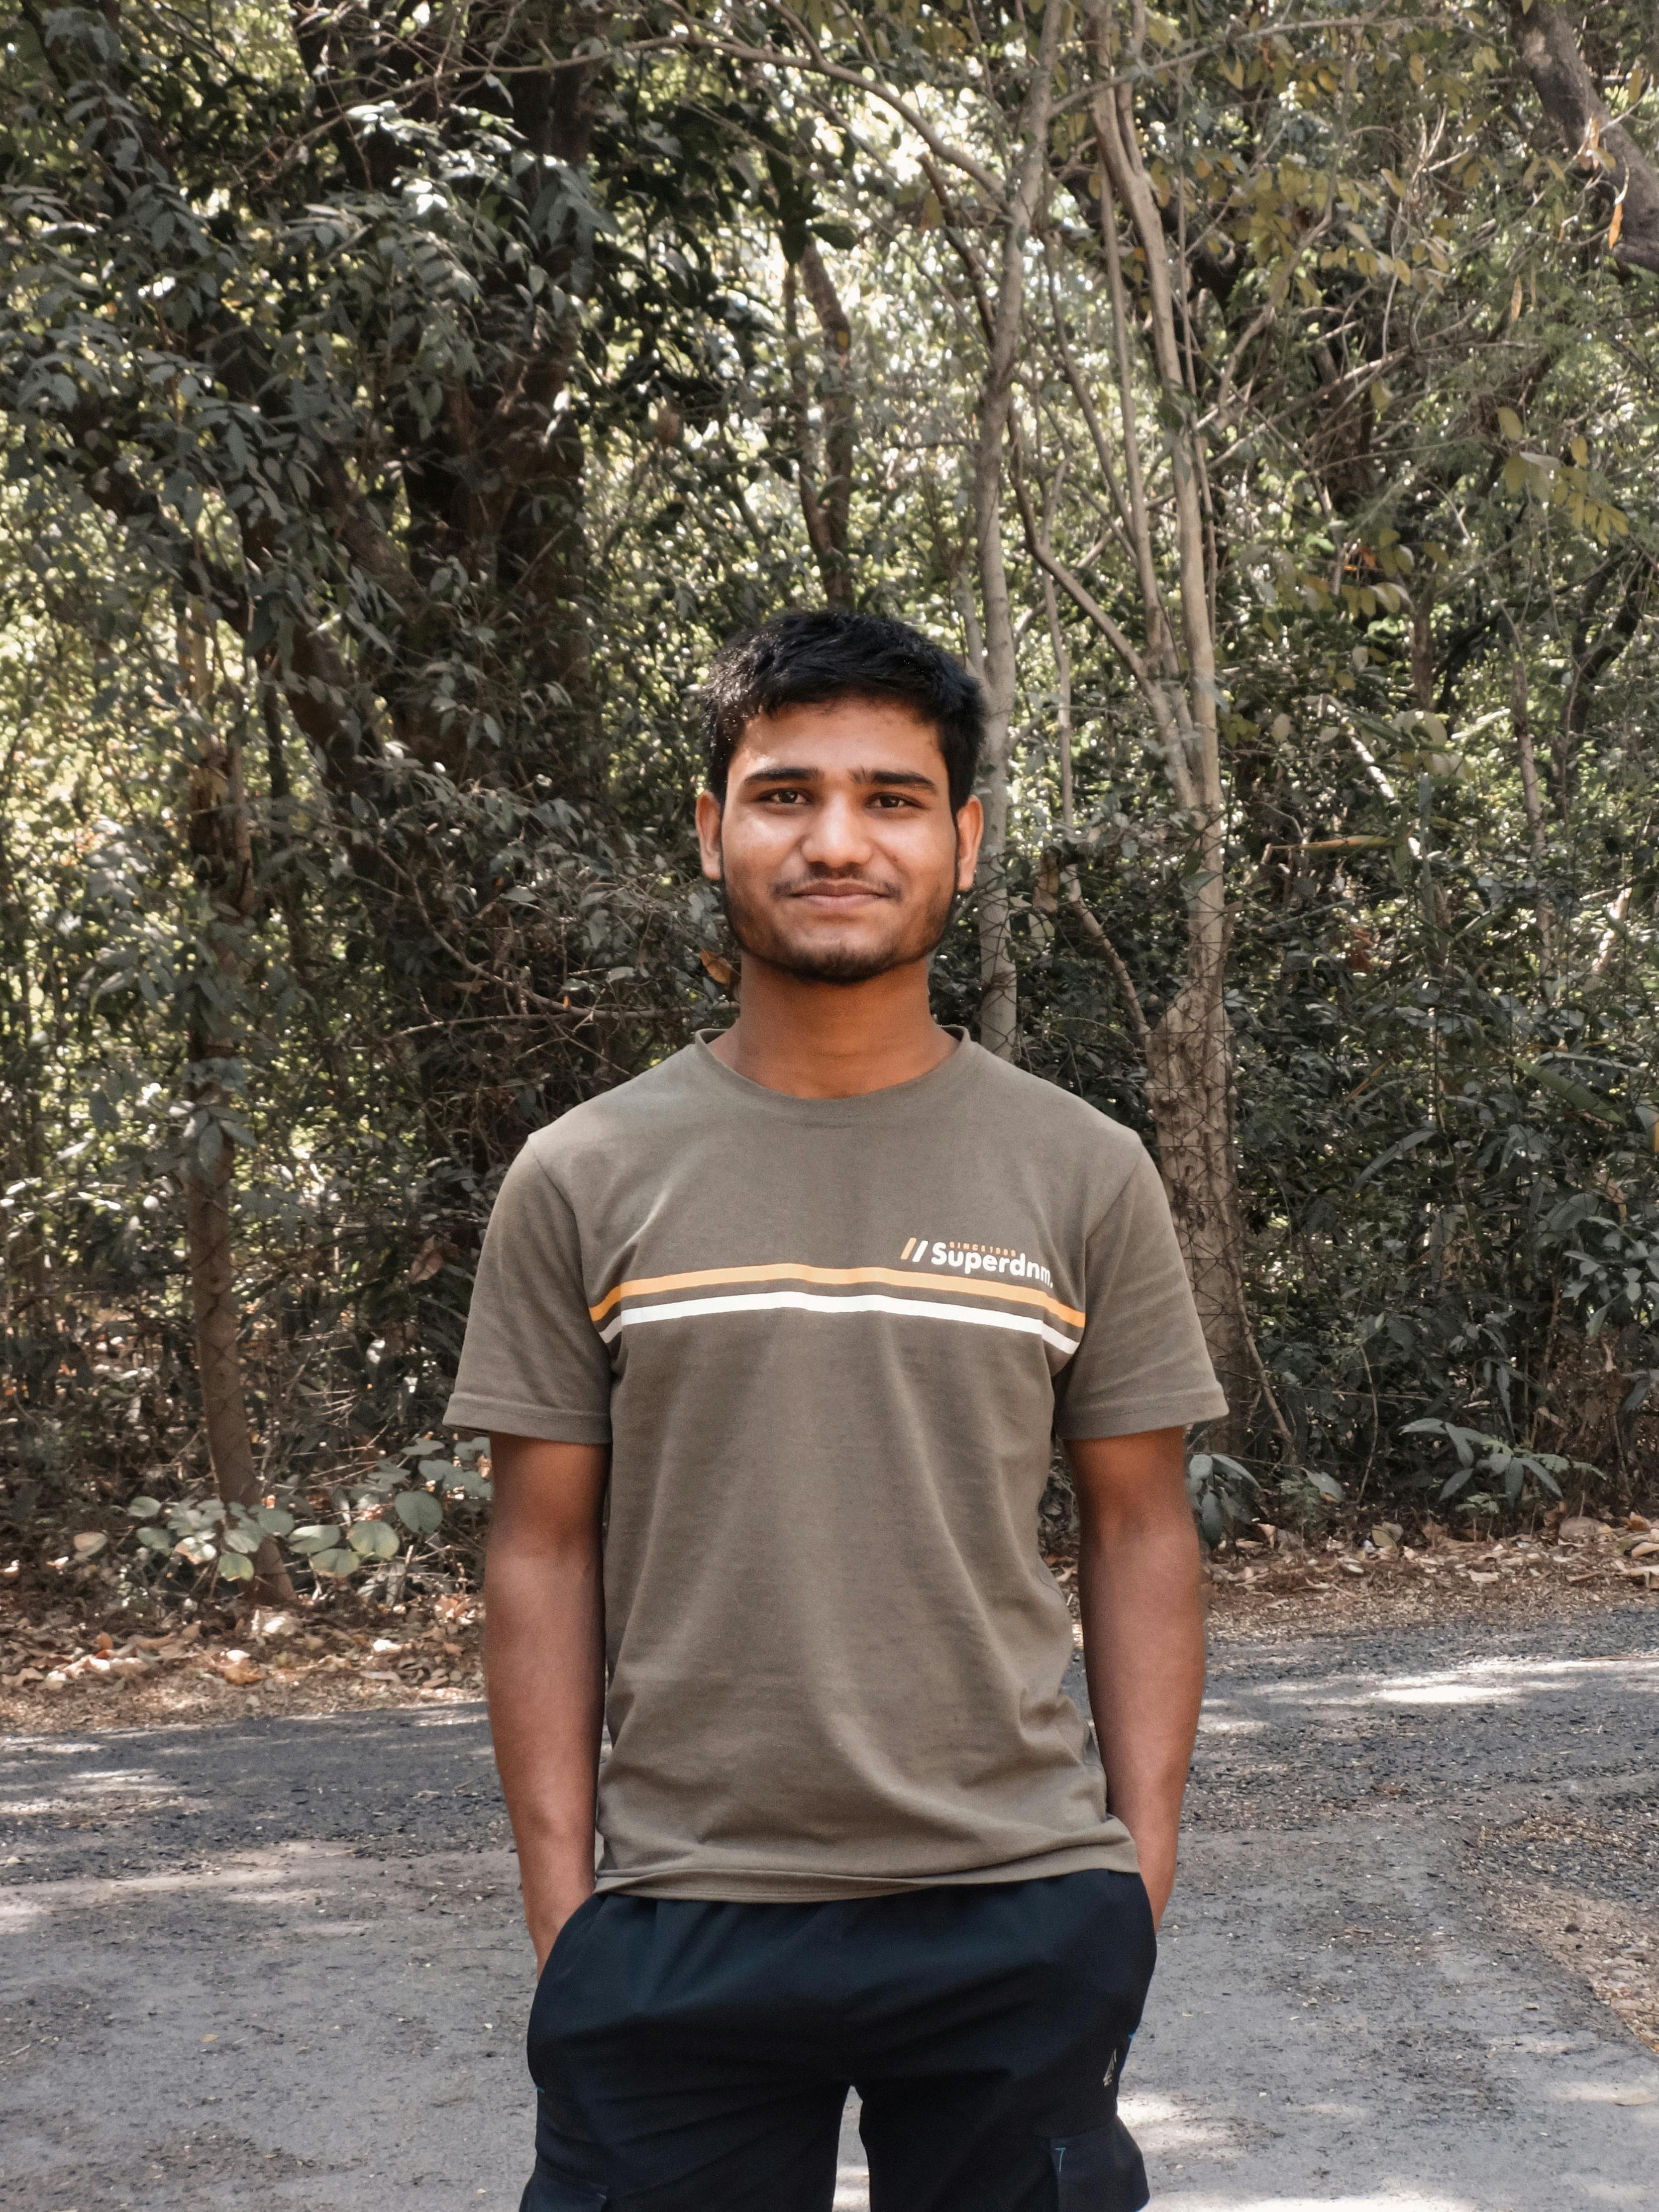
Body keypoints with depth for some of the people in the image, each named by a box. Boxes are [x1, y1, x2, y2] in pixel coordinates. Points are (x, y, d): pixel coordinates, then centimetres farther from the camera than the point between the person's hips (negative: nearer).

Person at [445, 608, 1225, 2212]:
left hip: (1022, 1915, 1)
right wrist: (556, 1902, -1)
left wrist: (1142, 1871, 0)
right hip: (678, 1928, 0)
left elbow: (1136, 1531, 5)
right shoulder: (584, 1183, 1)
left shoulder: (1082, 1176, 3)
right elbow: (545, 1551, 3)